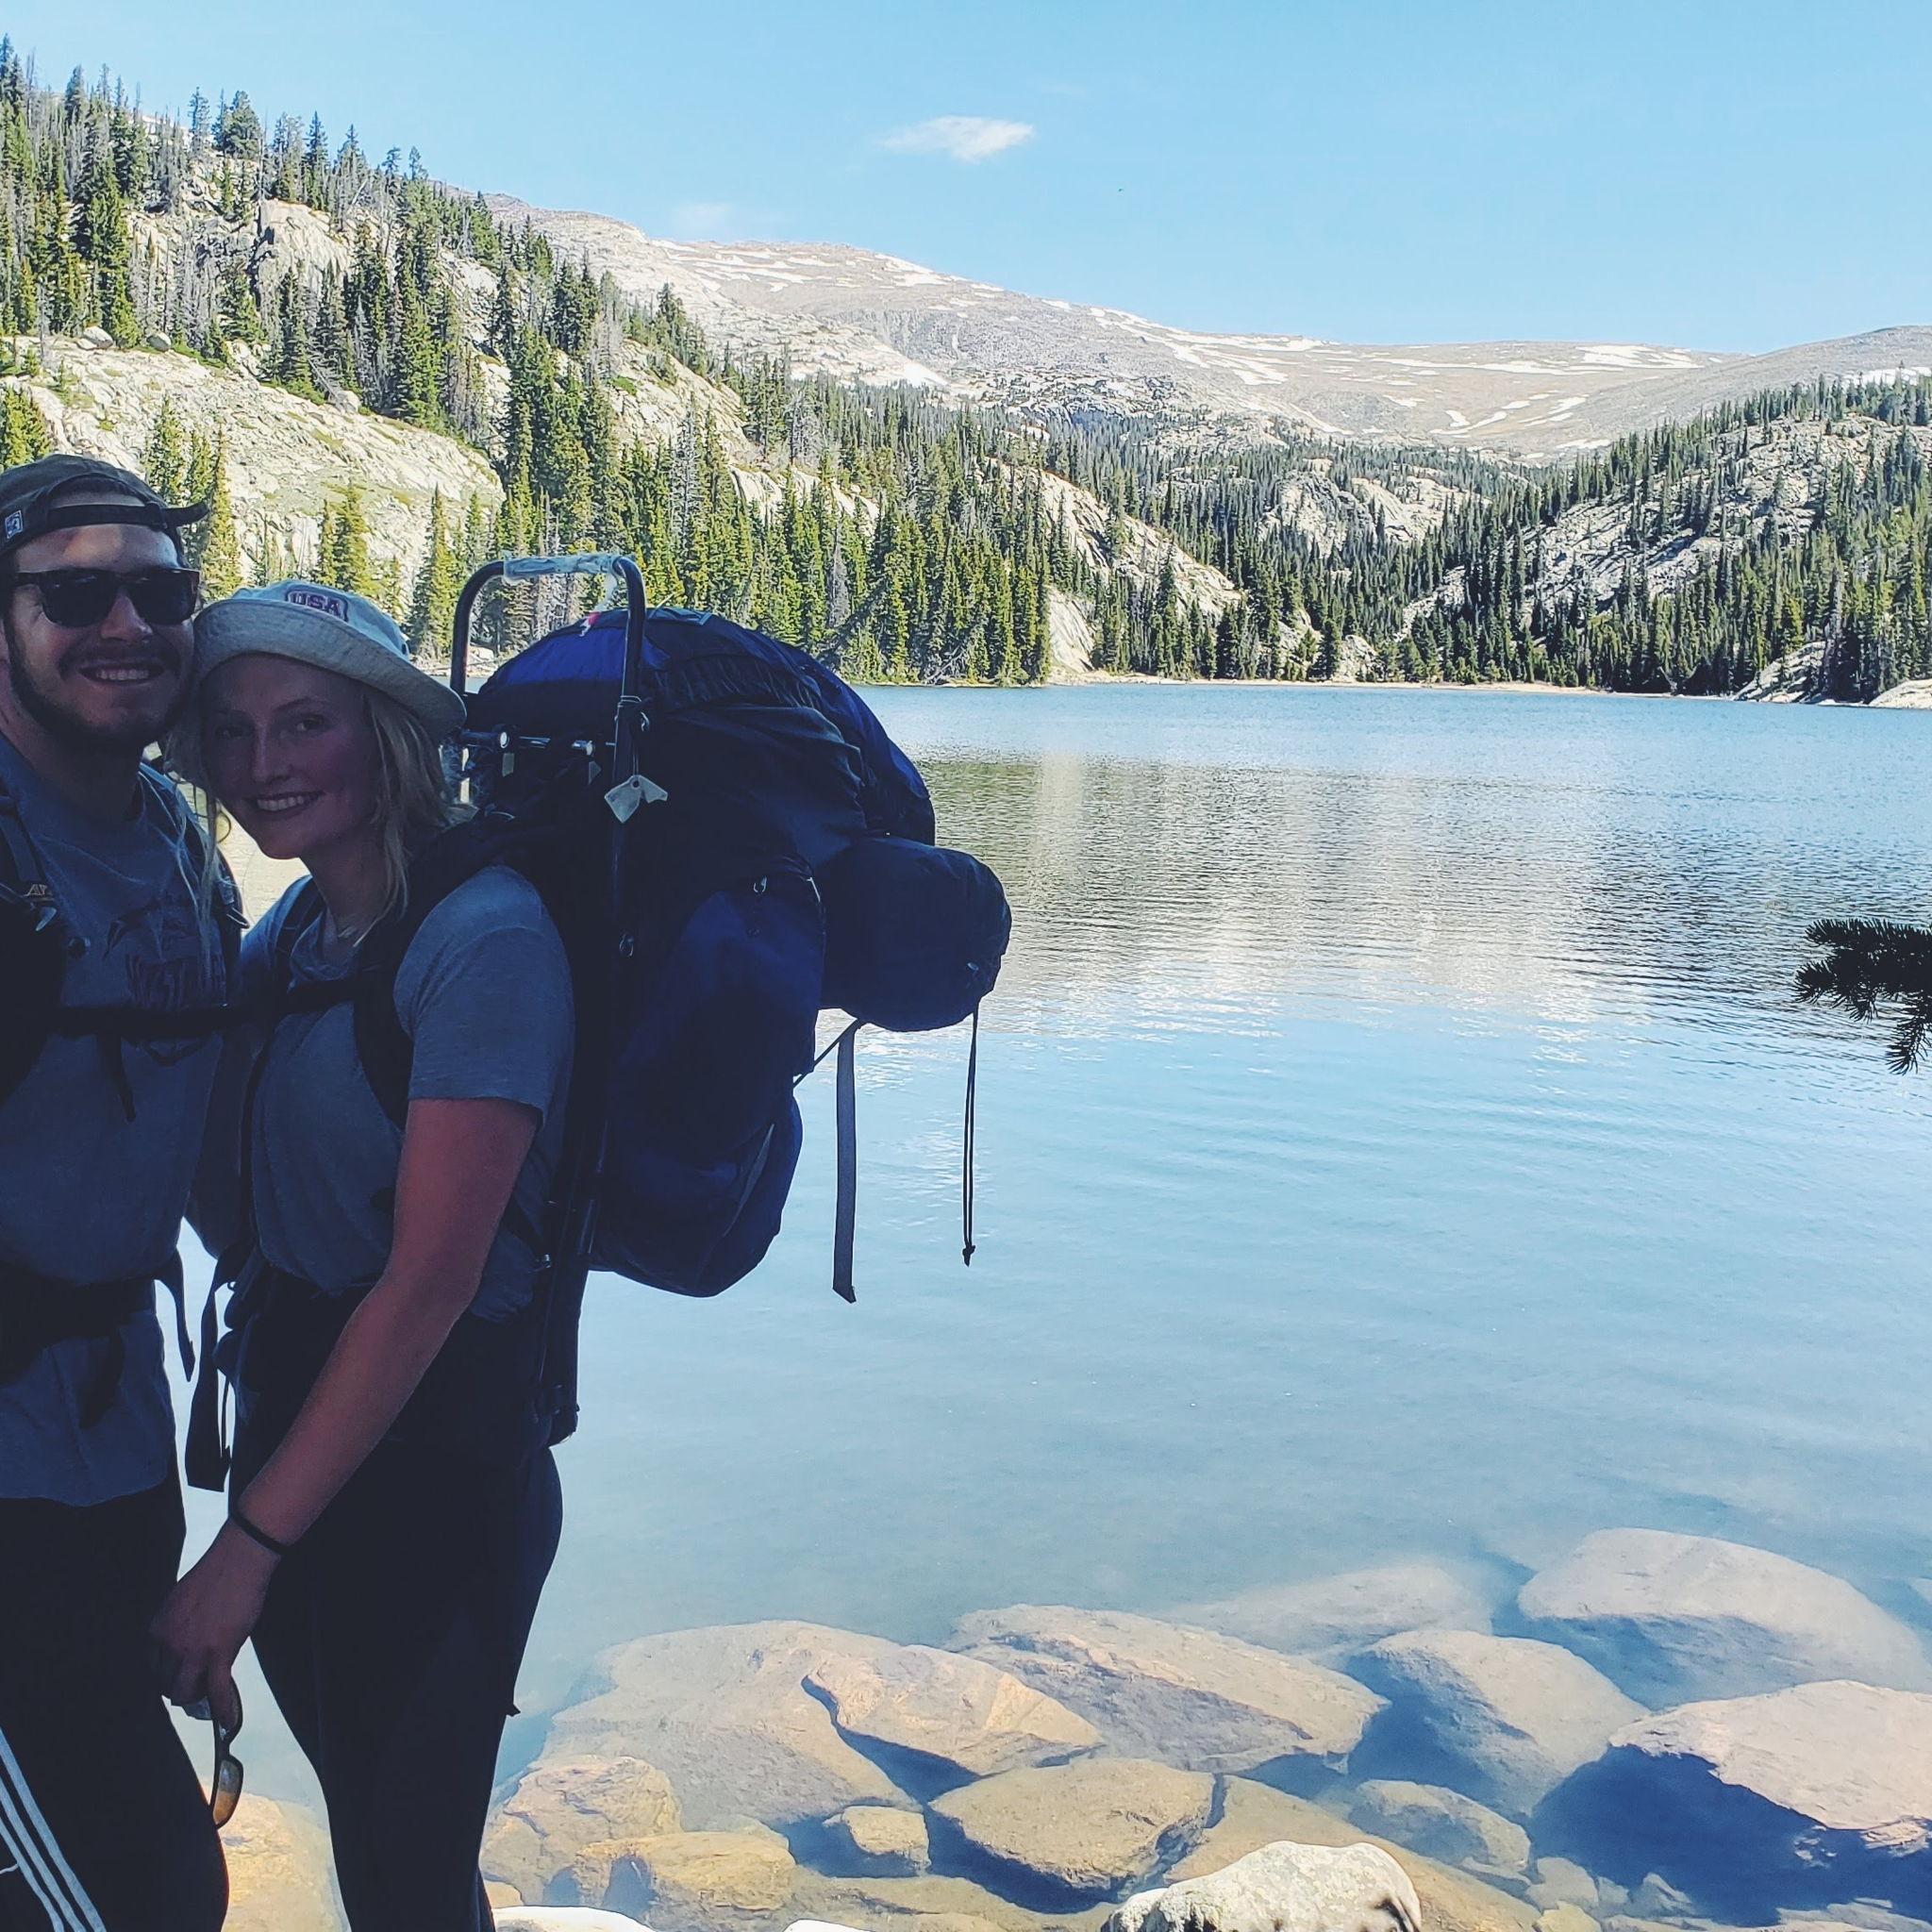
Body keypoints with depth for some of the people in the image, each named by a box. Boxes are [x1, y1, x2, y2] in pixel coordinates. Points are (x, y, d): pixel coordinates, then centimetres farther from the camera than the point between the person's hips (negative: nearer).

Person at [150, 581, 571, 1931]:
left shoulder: (484, 938, -20)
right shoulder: (293, 931, 6)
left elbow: (429, 1281, -21)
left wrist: (252, 1546, -18)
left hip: (433, 1460, -7)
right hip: (291, 1418, 7)